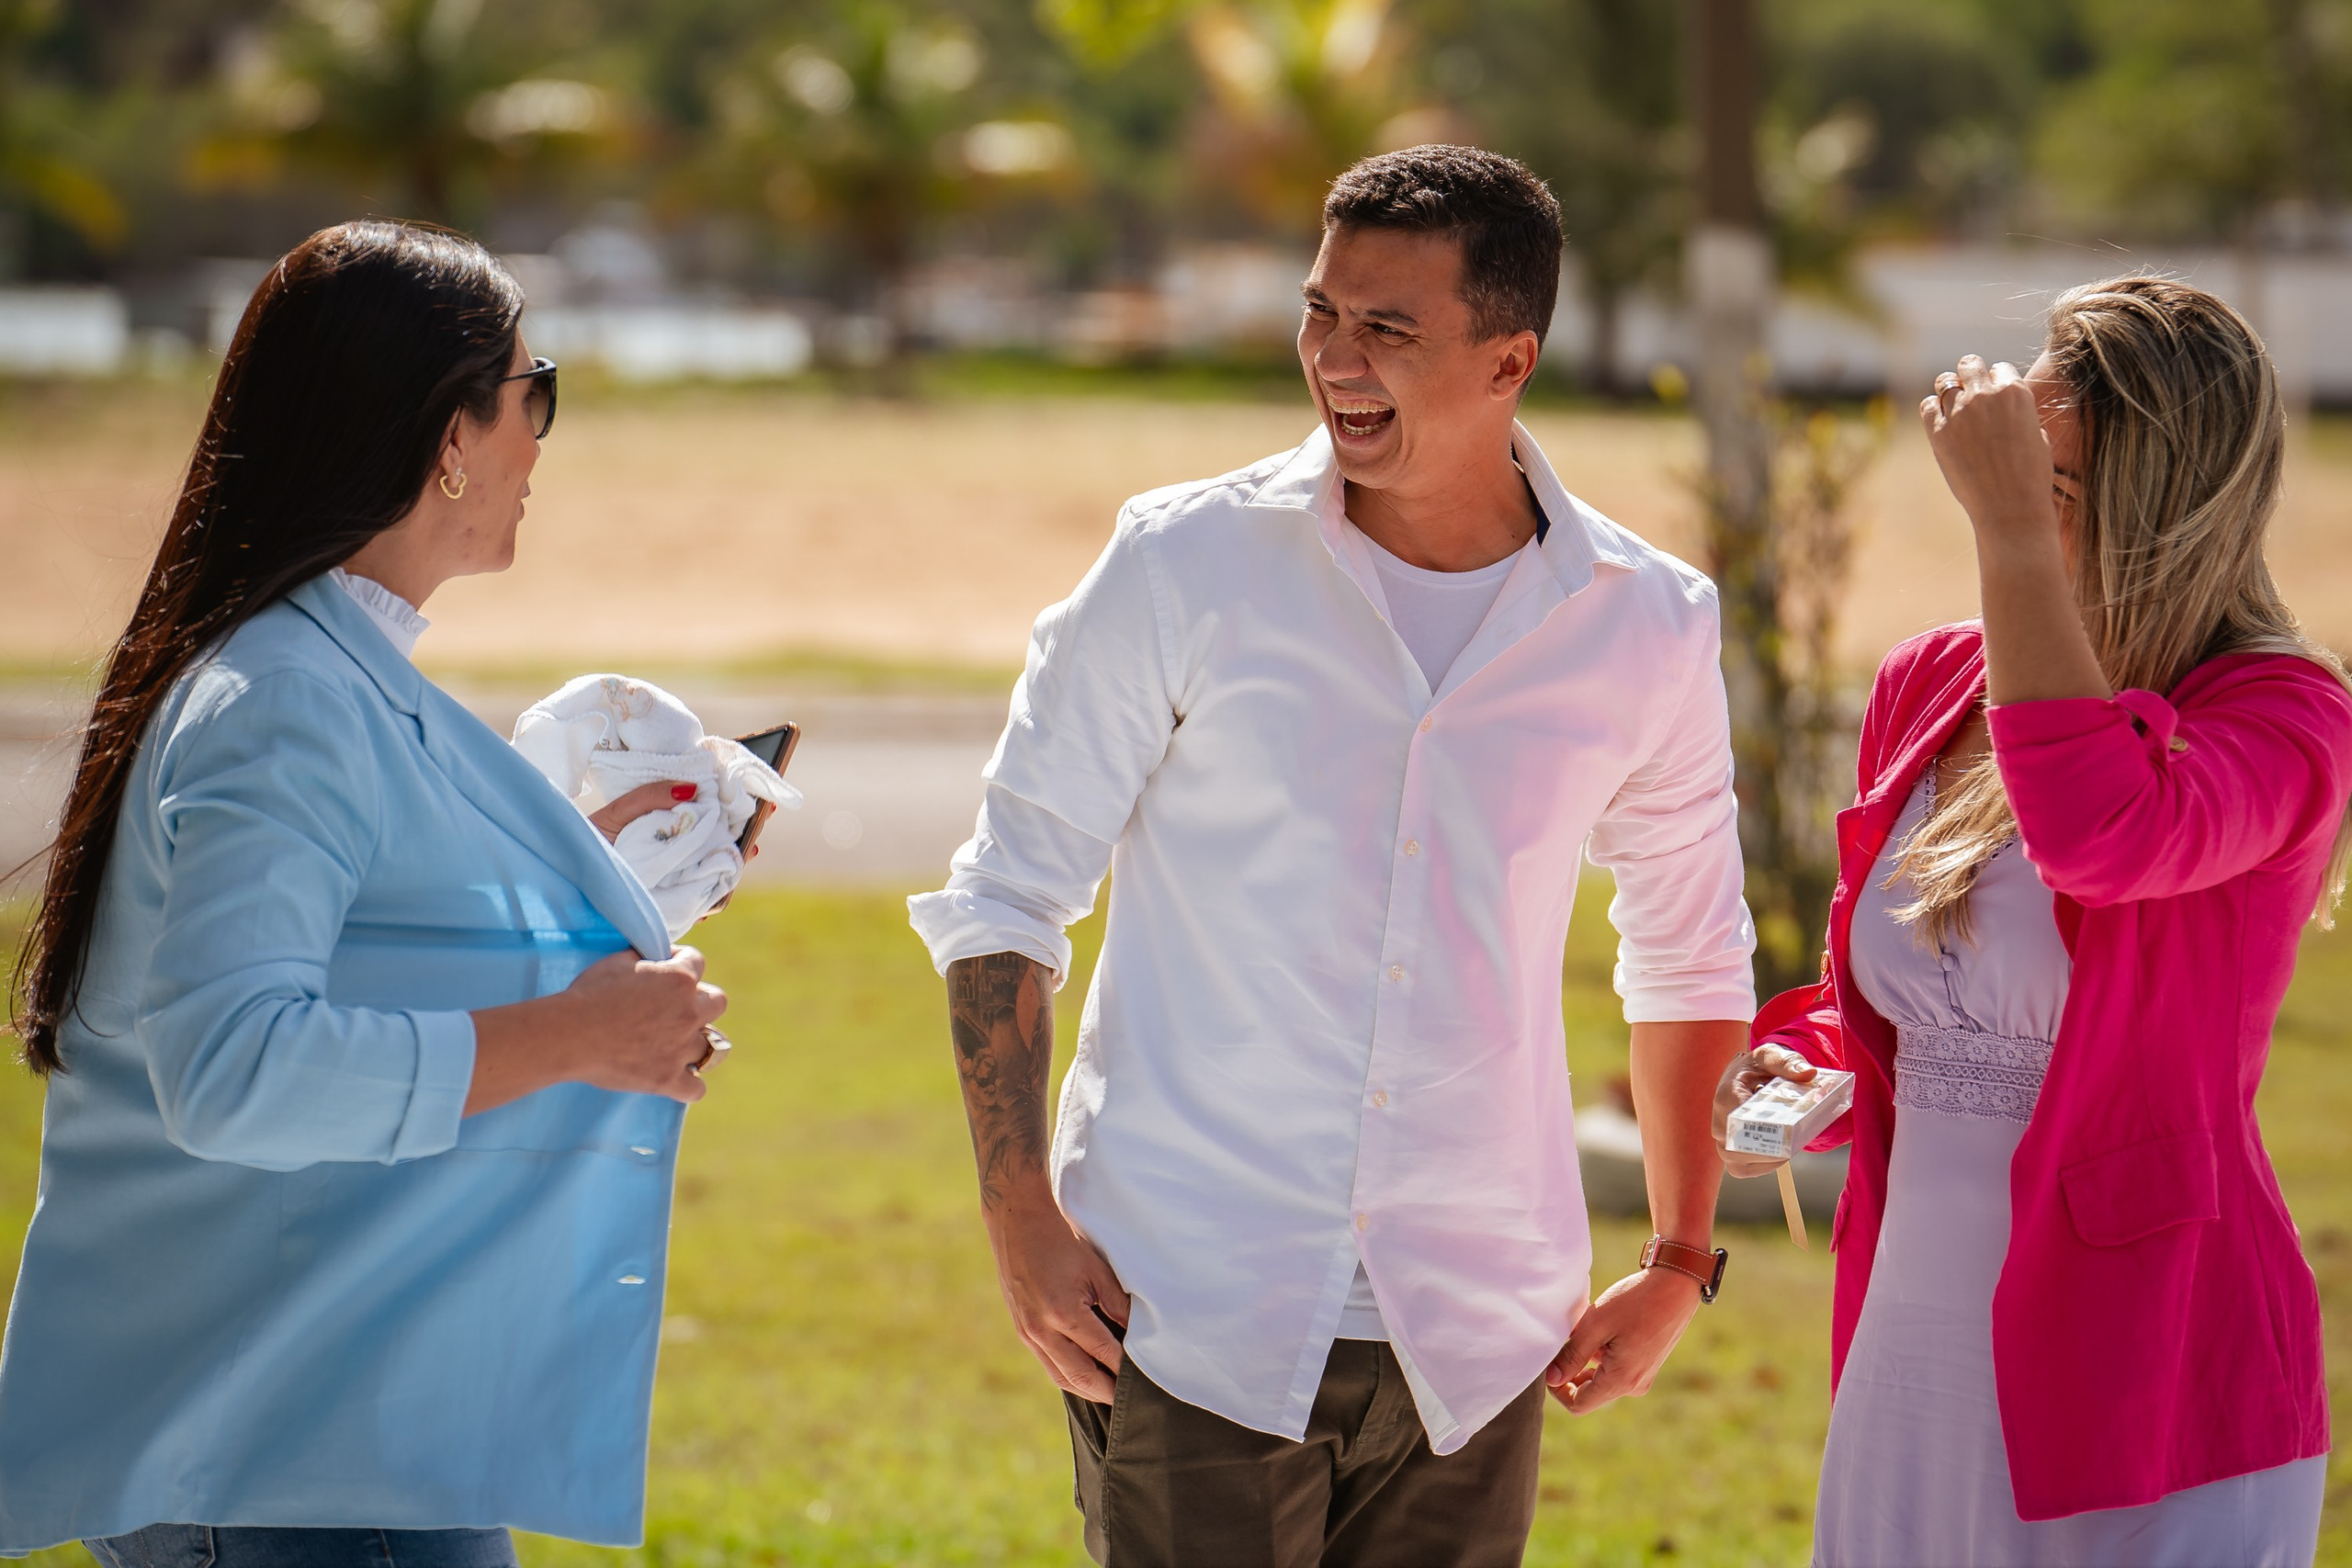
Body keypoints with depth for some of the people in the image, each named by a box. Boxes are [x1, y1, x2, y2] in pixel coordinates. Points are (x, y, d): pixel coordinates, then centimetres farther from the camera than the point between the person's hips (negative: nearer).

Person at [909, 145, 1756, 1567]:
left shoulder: (1644, 629, 2)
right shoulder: (1191, 567, -5)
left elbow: (1693, 956, 17)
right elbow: (1008, 892, 1)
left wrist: (1681, 1267, 13)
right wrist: (1021, 1221, -6)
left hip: (1471, 1348, 2)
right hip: (1192, 1324, -2)